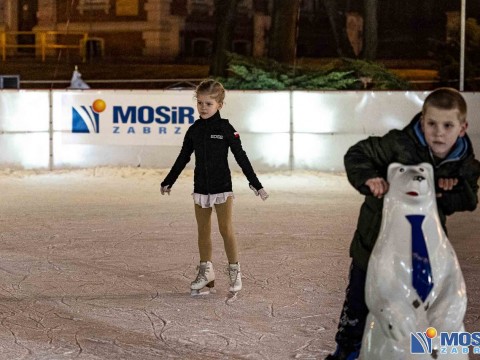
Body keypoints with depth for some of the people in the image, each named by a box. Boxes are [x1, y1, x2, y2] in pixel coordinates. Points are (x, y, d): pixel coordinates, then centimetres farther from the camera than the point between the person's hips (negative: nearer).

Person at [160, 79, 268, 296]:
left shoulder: (225, 129, -8)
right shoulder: (194, 130, 4)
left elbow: (241, 157, -7)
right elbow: (182, 159, 14)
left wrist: (256, 184, -10)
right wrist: (168, 182, 20)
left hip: (222, 187, -4)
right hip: (201, 187, 4)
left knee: (226, 229, -5)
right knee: (203, 231, 10)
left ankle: (235, 271, 5)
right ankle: (205, 271, 20)